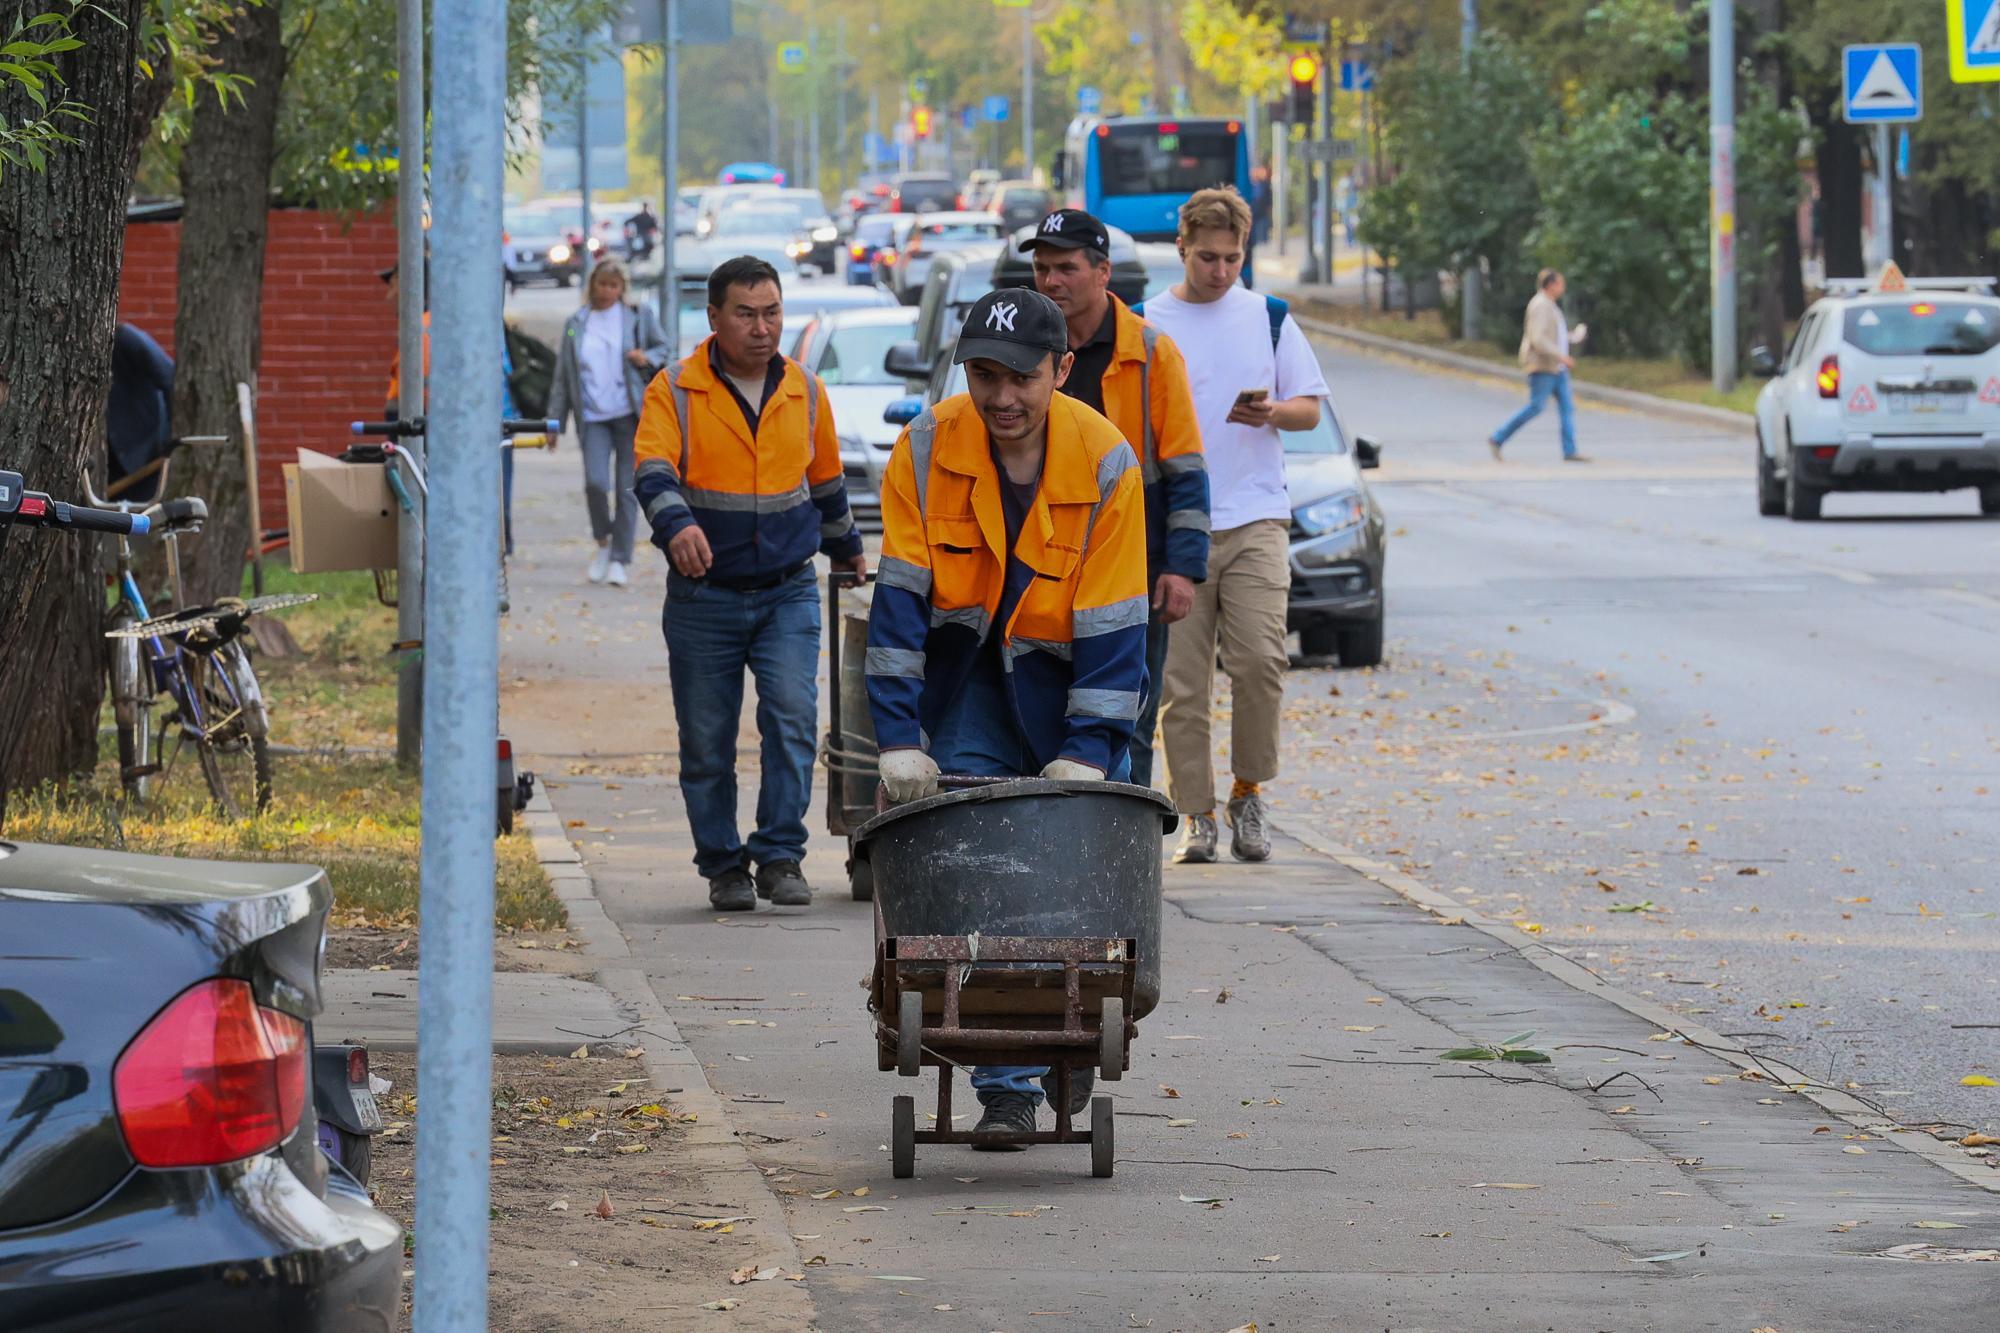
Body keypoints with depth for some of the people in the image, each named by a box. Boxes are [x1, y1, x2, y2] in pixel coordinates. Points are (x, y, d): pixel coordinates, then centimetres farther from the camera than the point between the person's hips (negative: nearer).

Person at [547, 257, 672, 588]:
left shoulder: (639, 316, 7)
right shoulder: (576, 324, 12)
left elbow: (665, 349, 14)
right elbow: (563, 376, 13)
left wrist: (648, 359, -9)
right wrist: (554, 420, 9)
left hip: (629, 414, -1)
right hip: (593, 417, 1)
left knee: (626, 488, -2)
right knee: (595, 482, -14)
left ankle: (619, 560, 5)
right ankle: (603, 542, 12)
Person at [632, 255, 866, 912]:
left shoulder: (805, 391, 7)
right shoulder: (674, 390, -4)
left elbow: (826, 482, 22)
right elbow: (652, 470, -19)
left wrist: (848, 552, 34)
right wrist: (676, 524, -39)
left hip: (788, 593, 1)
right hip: (704, 597, -1)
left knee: (792, 716, -15)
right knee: (707, 742, 3)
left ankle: (780, 855, -9)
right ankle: (723, 866, 15)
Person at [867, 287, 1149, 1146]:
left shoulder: (1106, 465, -19)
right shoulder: (926, 451, -16)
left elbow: (1112, 625, -17)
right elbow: (900, 599, -15)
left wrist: (1087, 751, -23)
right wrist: (900, 738, -21)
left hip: (1067, 678, 0)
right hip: (969, 676, 0)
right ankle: (1005, 1086, -8)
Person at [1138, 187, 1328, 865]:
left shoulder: (1269, 318, 10)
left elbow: (1310, 408, 12)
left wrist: (1272, 413, -9)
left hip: (1255, 519, 0)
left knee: (1259, 661, -13)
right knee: (1181, 680, -3)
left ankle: (1249, 794, 4)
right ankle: (1196, 815, 4)